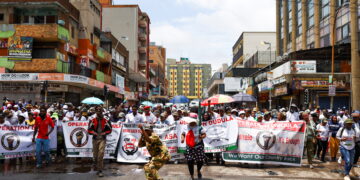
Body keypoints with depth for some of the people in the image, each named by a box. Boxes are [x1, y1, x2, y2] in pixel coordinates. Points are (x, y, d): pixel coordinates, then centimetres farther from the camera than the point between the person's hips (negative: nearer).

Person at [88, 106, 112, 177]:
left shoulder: (106, 121, 2)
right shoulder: (92, 121, 4)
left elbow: (110, 129, 8)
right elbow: (89, 130, 7)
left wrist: (105, 133, -9)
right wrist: (93, 132, -11)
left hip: (102, 139, -2)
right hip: (95, 139, 2)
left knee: (101, 154, -14)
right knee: (95, 155, 9)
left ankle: (100, 170, -10)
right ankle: (96, 168, 30)